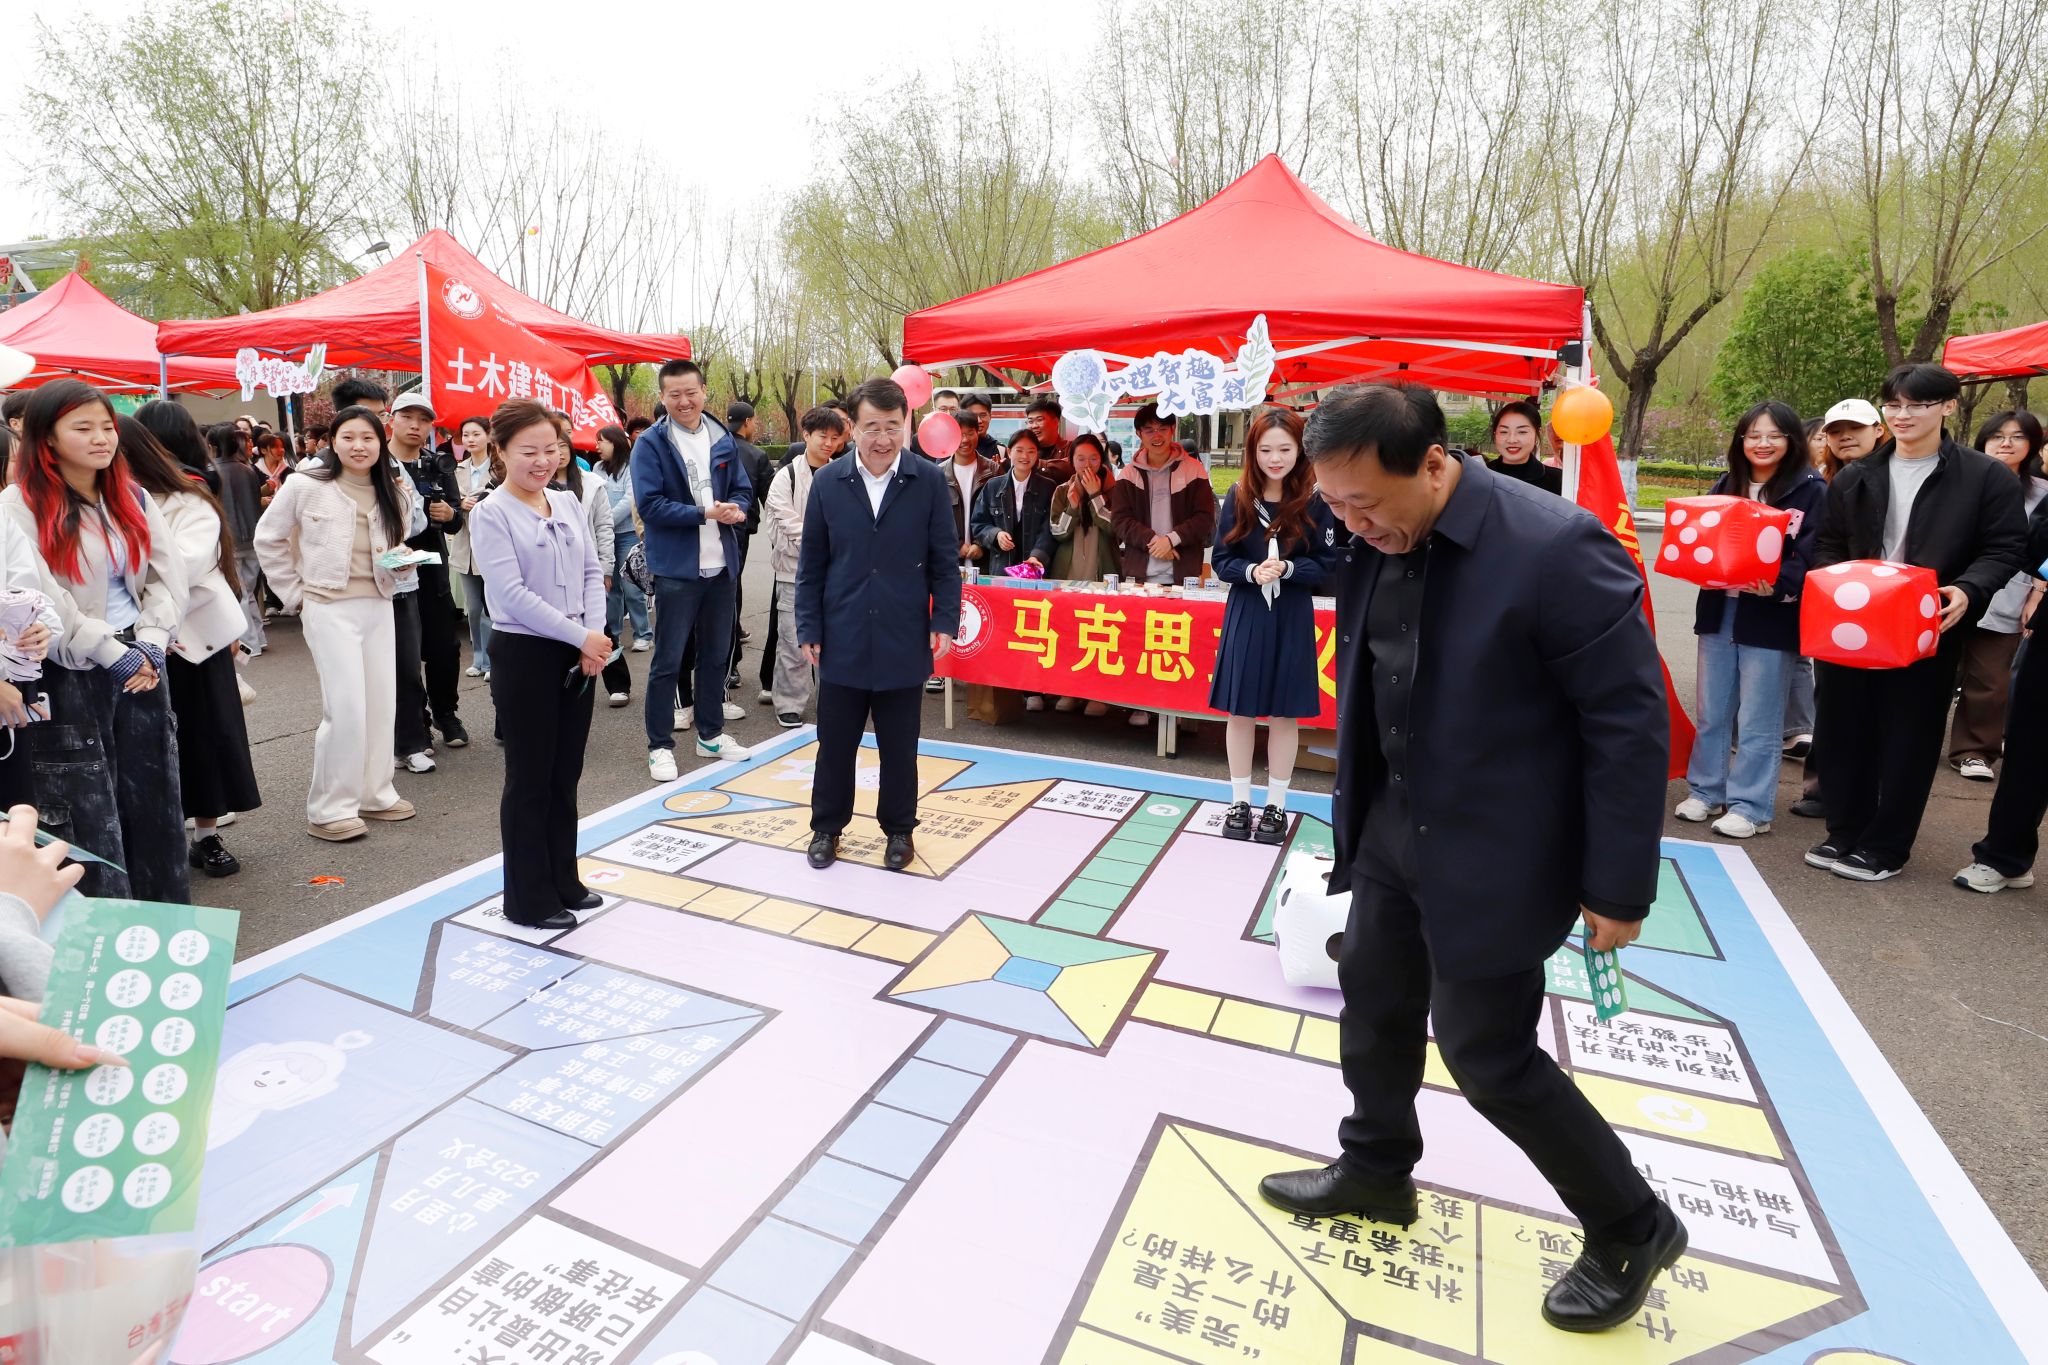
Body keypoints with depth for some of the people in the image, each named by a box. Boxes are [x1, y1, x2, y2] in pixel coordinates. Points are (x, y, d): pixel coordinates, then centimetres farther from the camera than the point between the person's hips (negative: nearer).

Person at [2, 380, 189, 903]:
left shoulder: (133, 498, 10)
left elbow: (169, 576, 5)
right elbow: (42, 602, -14)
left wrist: (149, 645, -7)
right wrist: (114, 654, -14)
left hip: (142, 667, 5)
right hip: (71, 678, -5)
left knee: (153, 800, 10)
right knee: (89, 816, 3)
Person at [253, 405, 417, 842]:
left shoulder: (394, 493, 7)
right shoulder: (305, 485, -5)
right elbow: (267, 538, 3)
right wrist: (295, 593, 0)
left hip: (379, 606, 5)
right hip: (329, 608, -5)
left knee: (382, 703, 8)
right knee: (346, 708, -9)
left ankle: (375, 793, 23)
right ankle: (329, 809, 3)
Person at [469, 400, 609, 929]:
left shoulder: (569, 503, 7)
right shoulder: (491, 514, -10)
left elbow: (592, 572, 6)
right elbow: (513, 594, -17)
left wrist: (594, 638, -8)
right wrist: (582, 636, -17)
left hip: (577, 654, 6)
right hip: (524, 655, -5)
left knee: (565, 776, 14)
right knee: (530, 781, 4)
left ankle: (562, 882, 29)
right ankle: (529, 900, 18)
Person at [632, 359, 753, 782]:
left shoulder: (723, 439, 8)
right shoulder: (650, 443, -7)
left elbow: (743, 490, 13)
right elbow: (649, 505, -14)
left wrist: (736, 509, -10)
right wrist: (705, 513, -20)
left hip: (722, 565, 5)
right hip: (676, 568, -5)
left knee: (716, 655, 15)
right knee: (668, 660, 2)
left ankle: (711, 733, 29)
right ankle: (660, 745, 14)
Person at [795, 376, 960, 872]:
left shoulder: (929, 481, -3)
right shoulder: (827, 482, 0)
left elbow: (944, 561, 0)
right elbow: (811, 563, 4)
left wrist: (944, 621, -8)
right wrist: (809, 629, 1)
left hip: (903, 641, -1)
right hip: (842, 640, 1)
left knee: (899, 747, 12)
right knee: (835, 743, 12)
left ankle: (899, 830, 30)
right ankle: (827, 826, 31)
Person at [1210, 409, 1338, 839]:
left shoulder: (1316, 502, -5)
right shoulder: (1238, 498, -2)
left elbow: (1327, 565, -3)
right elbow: (1221, 561, -1)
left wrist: (1287, 568, -20)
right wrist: (1252, 572, -20)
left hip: (1292, 618, -1)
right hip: (1246, 615, 1)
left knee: (1284, 714, 8)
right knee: (1240, 711, 7)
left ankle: (1276, 805, 22)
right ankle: (1240, 802, 22)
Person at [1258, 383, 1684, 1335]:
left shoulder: (1556, 548, -24)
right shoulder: (1372, 543, -3)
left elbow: (1631, 721, -18)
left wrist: (1617, 886, -14)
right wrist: (1356, 809, 13)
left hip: (1493, 850, -7)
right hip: (1394, 827, 7)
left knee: (1487, 1052, 5)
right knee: (1373, 999, 19)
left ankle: (1632, 1229, 33)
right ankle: (1376, 1171, 46)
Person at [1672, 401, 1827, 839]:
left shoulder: (1811, 489, -2)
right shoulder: (1727, 485, 12)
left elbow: (1811, 555, -10)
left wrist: (1777, 585, -28)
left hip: (1771, 617, -5)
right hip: (1718, 609, 5)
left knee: (1757, 718, 1)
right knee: (1711, 710, 12)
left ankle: (1750, 805, 10)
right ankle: (1706, 790, 23)